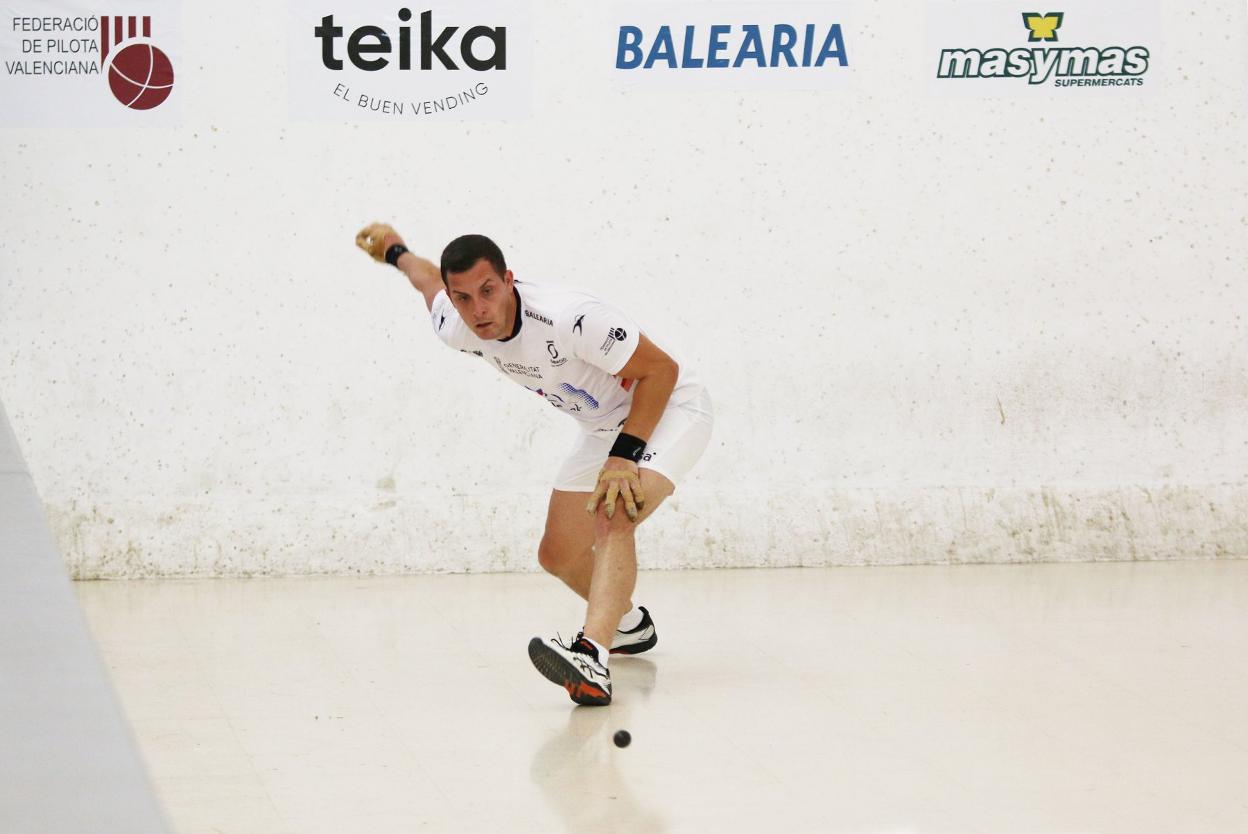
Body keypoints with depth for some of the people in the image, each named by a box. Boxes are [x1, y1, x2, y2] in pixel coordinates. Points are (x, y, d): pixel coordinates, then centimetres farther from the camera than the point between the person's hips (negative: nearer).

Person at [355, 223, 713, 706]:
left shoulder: (572, 320, -36)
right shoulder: (457, 331, -14)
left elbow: (661, 369, -27)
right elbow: (429, 279, 11)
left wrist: (624, 455, -32)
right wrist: (394, 250, 31)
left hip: (669, 408, -8)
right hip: (602, 427, 8)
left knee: (613, 520, -32)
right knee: (558, 554, 11)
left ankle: (592, 659, -50)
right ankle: (630, 626, 42)